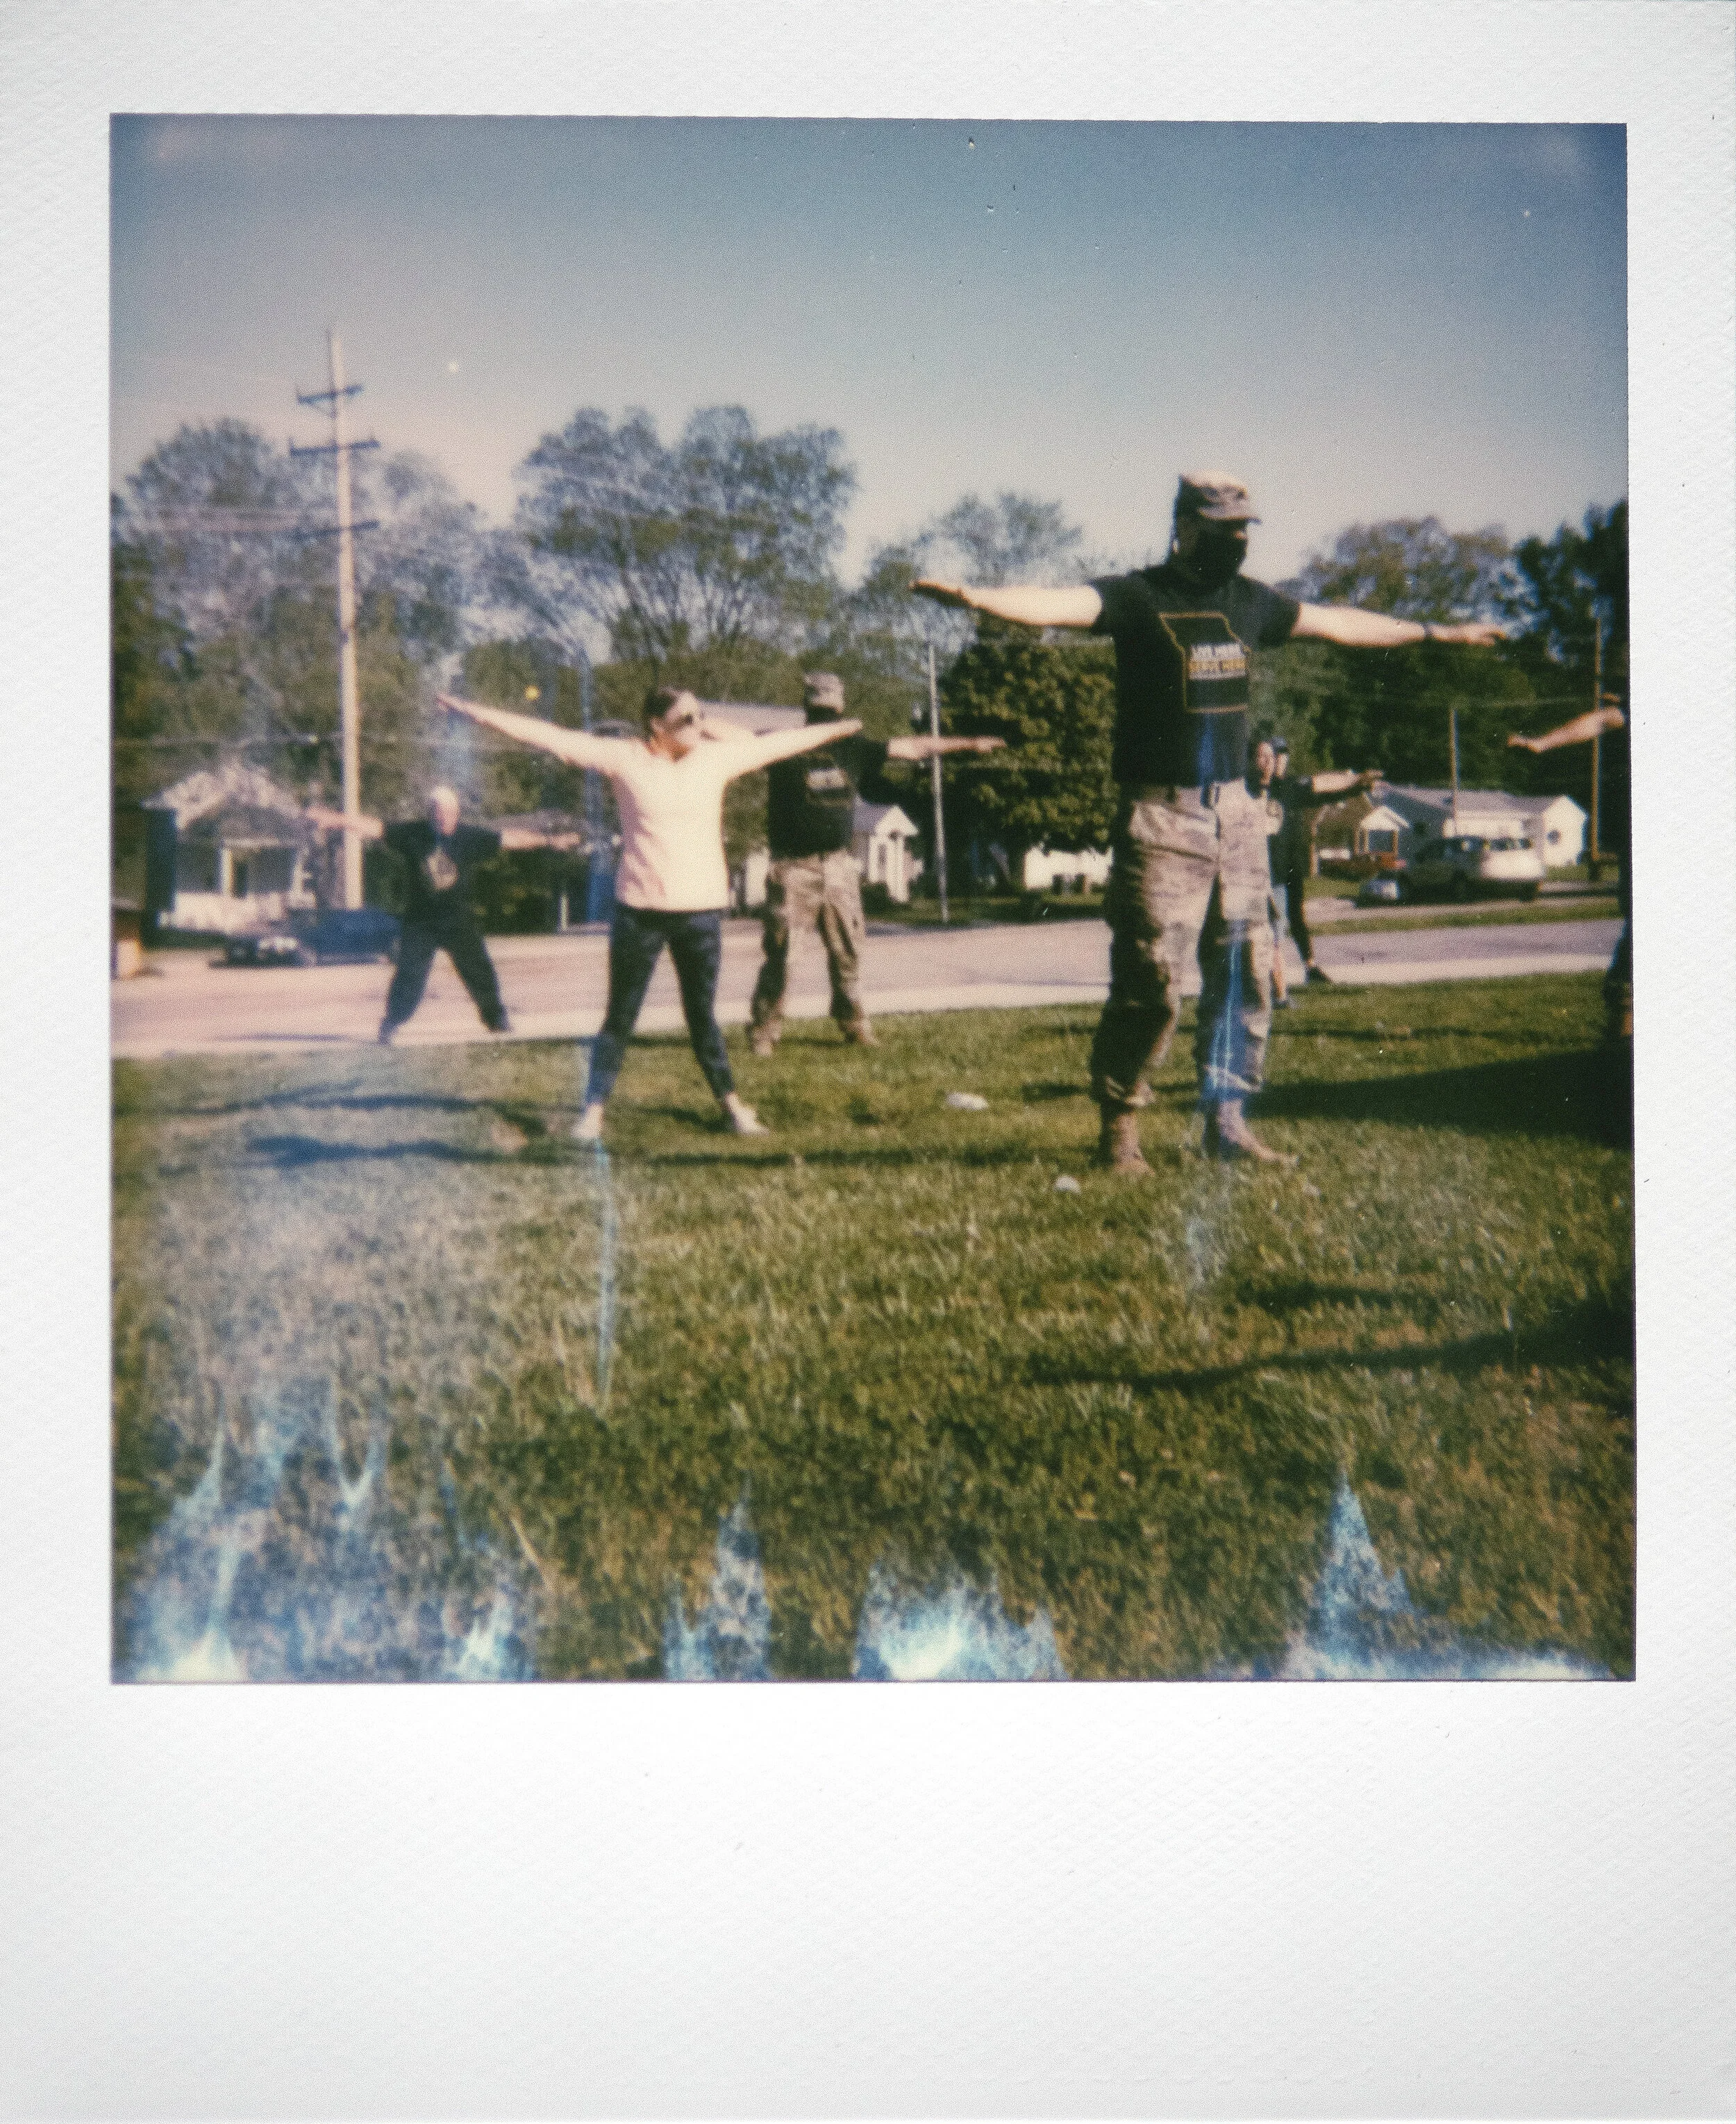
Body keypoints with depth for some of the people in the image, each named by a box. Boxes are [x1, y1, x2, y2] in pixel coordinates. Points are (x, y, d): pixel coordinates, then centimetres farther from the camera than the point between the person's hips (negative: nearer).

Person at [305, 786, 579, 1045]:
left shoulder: (471, 838, -4)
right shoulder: (411, 834, -5)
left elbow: (509, 838, -2)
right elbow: (372, 827, -7)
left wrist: (549, 840, -3)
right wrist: (336, 820, -16)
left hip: (459, 921, 1)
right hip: (420, 921, -1)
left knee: (479, 969, 6)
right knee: (410, 972, -7)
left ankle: (497, 1019, 24)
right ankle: (391, 1024, 4)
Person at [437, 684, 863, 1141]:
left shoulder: (718, 756, 3)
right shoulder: (624, 757, -5)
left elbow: (779, 743, 13)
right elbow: (549, 736, -8)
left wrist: (840, 728, 19)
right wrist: (473, 711, -12)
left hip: (702, 909, 2)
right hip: (640, 908, -2)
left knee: (703, 1017, 11)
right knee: (620, 1018, 5)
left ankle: (732, 1105, 22)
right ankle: (593, 1110, 13)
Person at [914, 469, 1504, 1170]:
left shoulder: (1250, 602, 12)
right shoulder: (1139, 597, -7)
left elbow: (1338, 622, 26)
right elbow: (1059, 604, -25)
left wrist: (1435, 632, 35)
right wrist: (975, 596, -44)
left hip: (1236, 814, 7)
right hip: (1161, 817, -7)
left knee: (1246, 975, 8)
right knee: (1151, 982, -8)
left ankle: (1227, 1120, 19)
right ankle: (1118, 1125, 7)